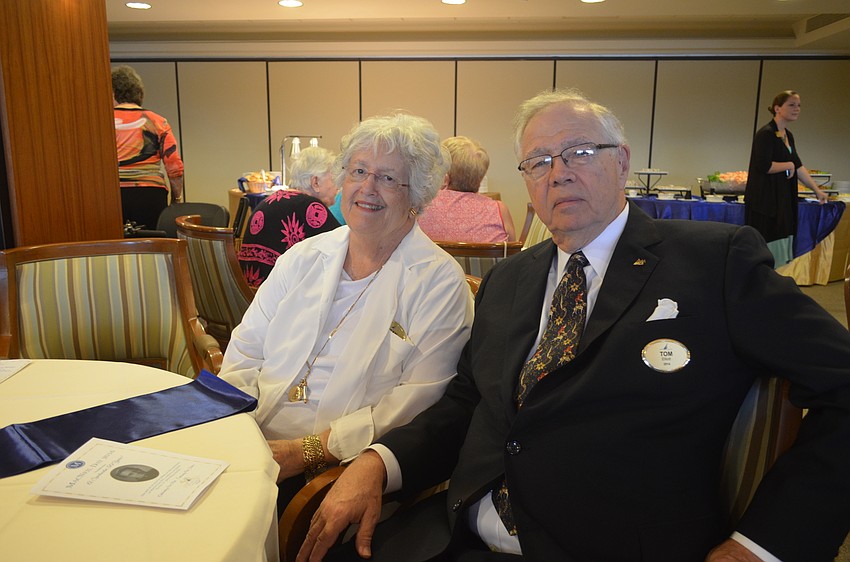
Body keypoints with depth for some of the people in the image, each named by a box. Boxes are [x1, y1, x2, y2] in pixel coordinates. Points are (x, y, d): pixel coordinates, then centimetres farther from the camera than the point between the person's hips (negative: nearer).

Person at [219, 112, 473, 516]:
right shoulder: (303, 257, 12)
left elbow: (420, 400, -13)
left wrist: (309, 451, -19)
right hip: (252, 447, 5)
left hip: (346, 467, -5)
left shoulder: (440, 282, -4)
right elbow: (244, 354, 11)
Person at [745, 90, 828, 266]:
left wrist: (817, 190, 23)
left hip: (783, 200, 9)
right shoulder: (766, 134, -11)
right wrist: (789, 165, -5)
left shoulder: (788, 135, 16)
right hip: (765, 201, -9)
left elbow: (798, 166, 22)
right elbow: (764, 166, -20)